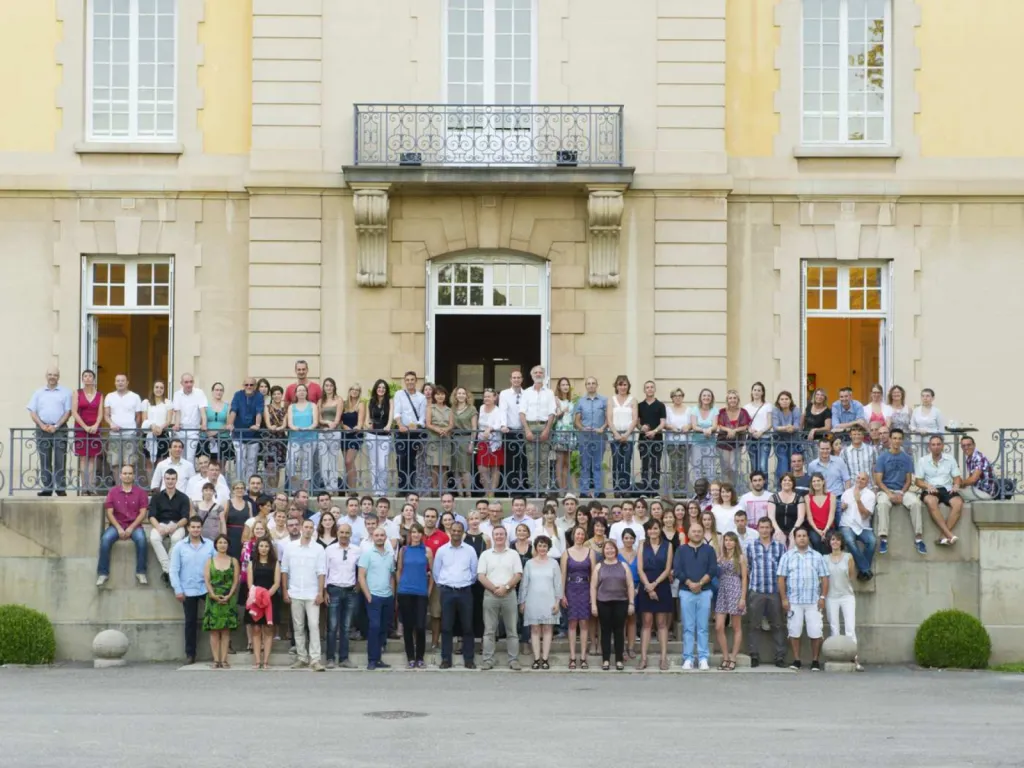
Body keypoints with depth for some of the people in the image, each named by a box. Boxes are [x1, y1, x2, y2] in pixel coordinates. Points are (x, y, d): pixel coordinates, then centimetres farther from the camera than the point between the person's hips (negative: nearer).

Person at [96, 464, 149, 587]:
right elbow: (109, 512, 1)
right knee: (105, 539, -29)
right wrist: (119, 528, -12)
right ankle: (103, 573, -24)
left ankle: (140, 573, -23)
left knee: (141, 539, -33)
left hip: (134, 525, -1)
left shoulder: (140, 493, 4)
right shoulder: (113, 492, 6)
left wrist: (131, 528, -13)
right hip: (116, 525, 1)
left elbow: (143, 513, -1)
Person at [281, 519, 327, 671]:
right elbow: (284, 570, 7)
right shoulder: (290, 547, 4)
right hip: (295, 594, 2)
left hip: (312, 594, -2)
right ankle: (302, 658, 14)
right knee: (298, 627, 7)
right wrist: (285, 591, 2)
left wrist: (320, 593, -9)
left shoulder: (318, 549, 0)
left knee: (314, 626, -8)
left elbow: (321, 572, -1)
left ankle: (315, 659, -9)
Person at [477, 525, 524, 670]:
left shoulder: (513, 554, 8)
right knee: (489, 630, 0)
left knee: (511, 630, 1)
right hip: (490, 595, 0)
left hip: (509, 594, 0)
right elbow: (481, 576, 0)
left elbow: (518, 575, 1)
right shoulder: (486, 555, 8)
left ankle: (513, 660, 3)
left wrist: (506, 587, -13)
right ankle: (487, 660, 1)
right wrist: (494, 589, -11)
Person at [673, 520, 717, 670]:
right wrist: (689, 583, -13)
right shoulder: (681, 550, 9)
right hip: (686, 592, 0)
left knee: (703, 628, 0)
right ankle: (688, 659, 1)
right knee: (688, 628, 0)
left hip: (705, 592, 0)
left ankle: (703, 658, 2)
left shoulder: (709, 550, 10)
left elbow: (713, 570, 0)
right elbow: (676, 570, -1)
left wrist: (700, 583, -13)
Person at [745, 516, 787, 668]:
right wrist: (745, 590, 4)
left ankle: (780, 657, 8)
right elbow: (746, 569, 10)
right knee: (753, 625, 1)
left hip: (775, 591, 1)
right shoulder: (750, 547, 7)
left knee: (777, 625, 4)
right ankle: (754, 656, 7)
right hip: (755, 591, 0)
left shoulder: (780, 546, 8)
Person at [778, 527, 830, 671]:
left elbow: (824, 578, 8)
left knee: (815, 632, -3)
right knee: (794, 632, 2)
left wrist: (823, 597, -3)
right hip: (793, 601, 0)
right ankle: (796, 660, 11)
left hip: (813, 601, 0)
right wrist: (784, 599, -3)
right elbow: (781, 579, 4)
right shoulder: (787, 556, 8)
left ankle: (815, 661, 6)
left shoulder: (817, 557, 10)